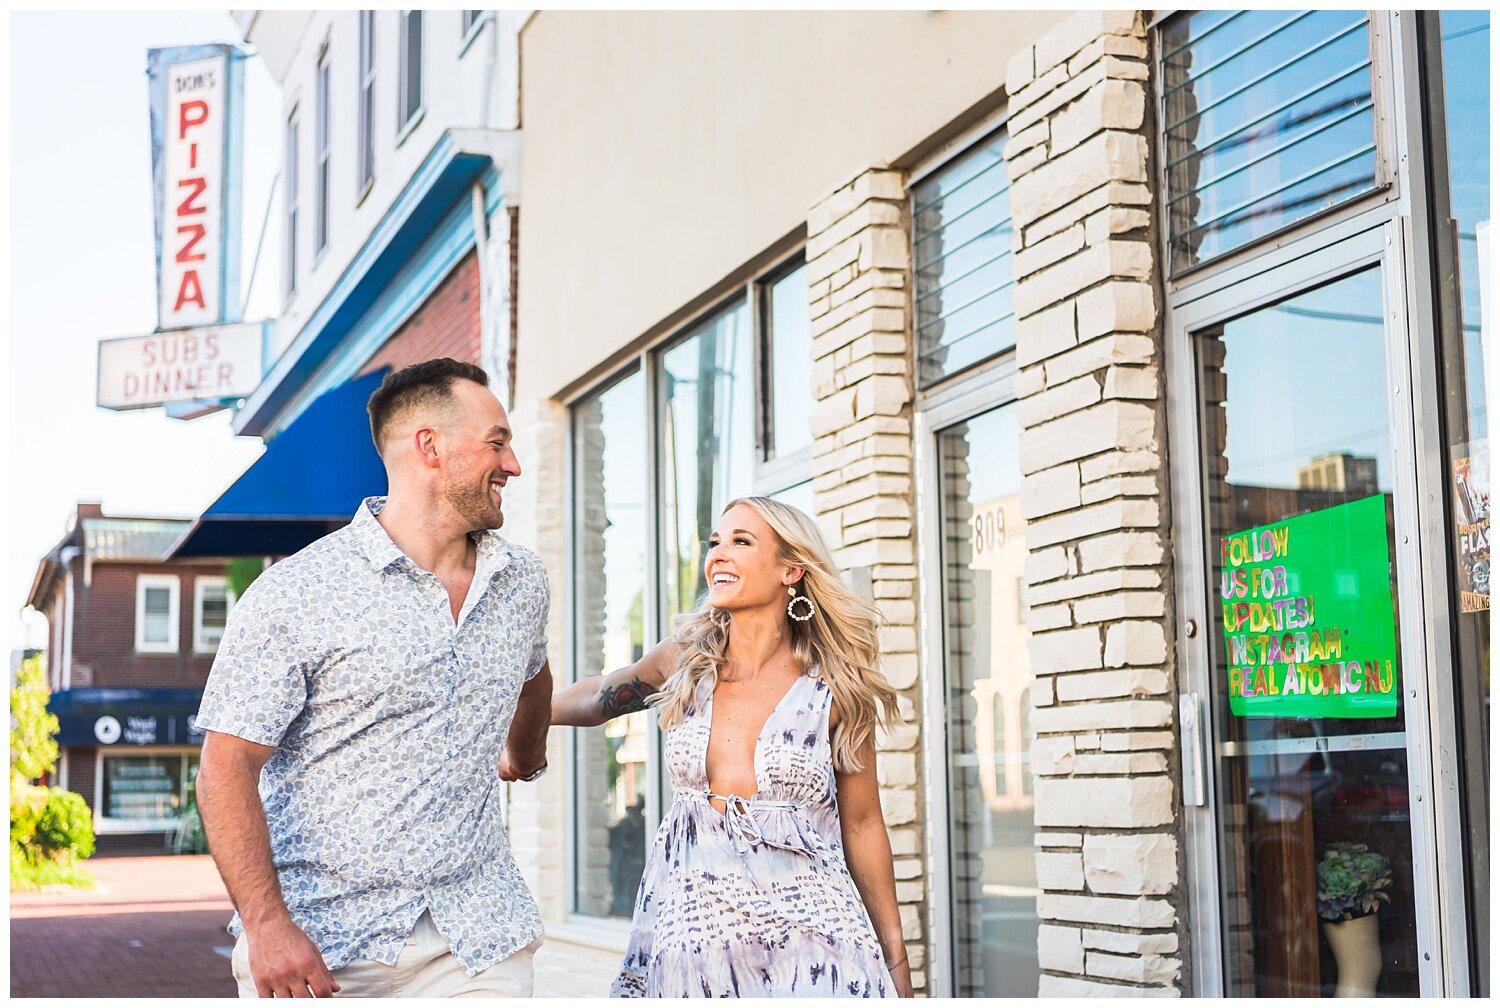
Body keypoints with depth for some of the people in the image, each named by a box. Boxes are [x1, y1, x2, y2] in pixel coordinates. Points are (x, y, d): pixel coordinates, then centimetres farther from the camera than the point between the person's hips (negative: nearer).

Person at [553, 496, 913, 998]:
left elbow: (862, 825, 2)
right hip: (691, 932, 2)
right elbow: (599, 697, 23)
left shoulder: (835, 691, -5)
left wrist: (895, 961, 5)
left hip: (806, 935, -2)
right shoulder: (684, 661, 2)